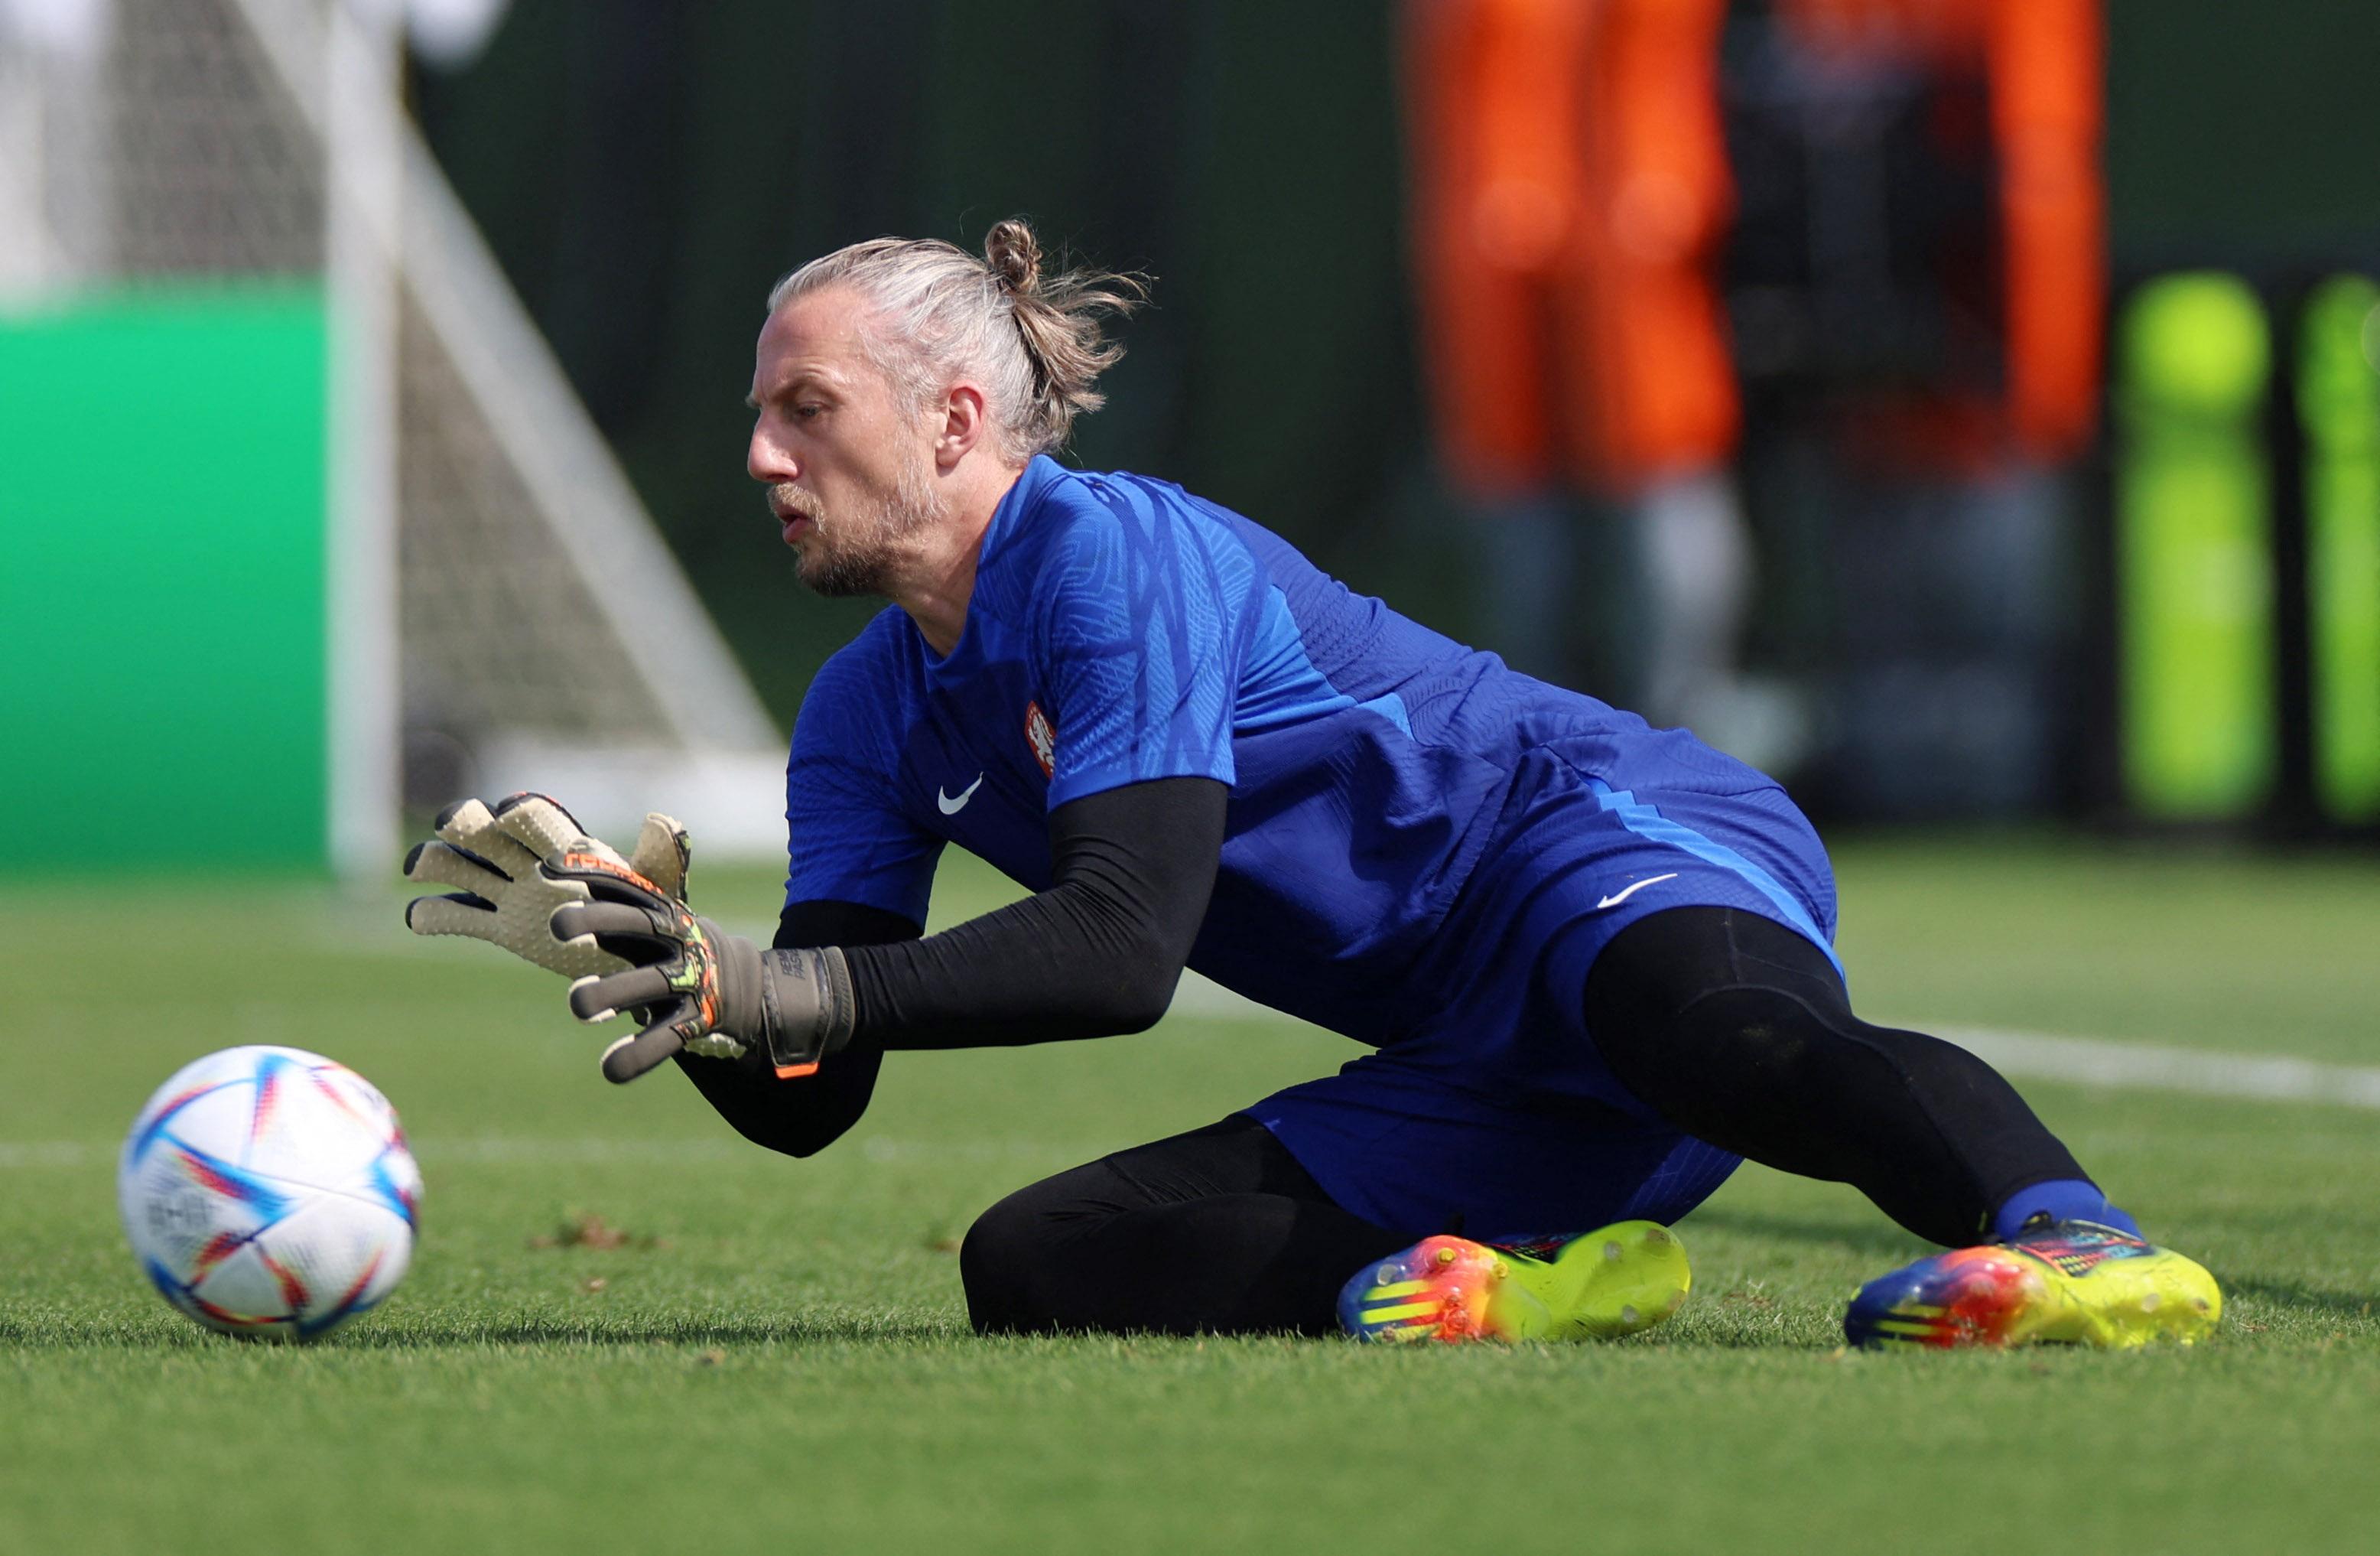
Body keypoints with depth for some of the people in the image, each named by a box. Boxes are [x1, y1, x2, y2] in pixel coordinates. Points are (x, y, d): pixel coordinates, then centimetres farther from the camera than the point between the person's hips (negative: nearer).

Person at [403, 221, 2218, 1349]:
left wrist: (773, 985, -27)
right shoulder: (873, 722, 15)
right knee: (1033, 1268, -6)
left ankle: (2075, 1244, -68)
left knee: (1727, 1037, -43)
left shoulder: (1115, 554, -11)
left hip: (1626, 838, -8)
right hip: (1472, 1062, 8)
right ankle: (1532, 1274, -19)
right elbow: (808, 1103, 9)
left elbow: (1126, 945, -23)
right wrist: (647, 952, -11)